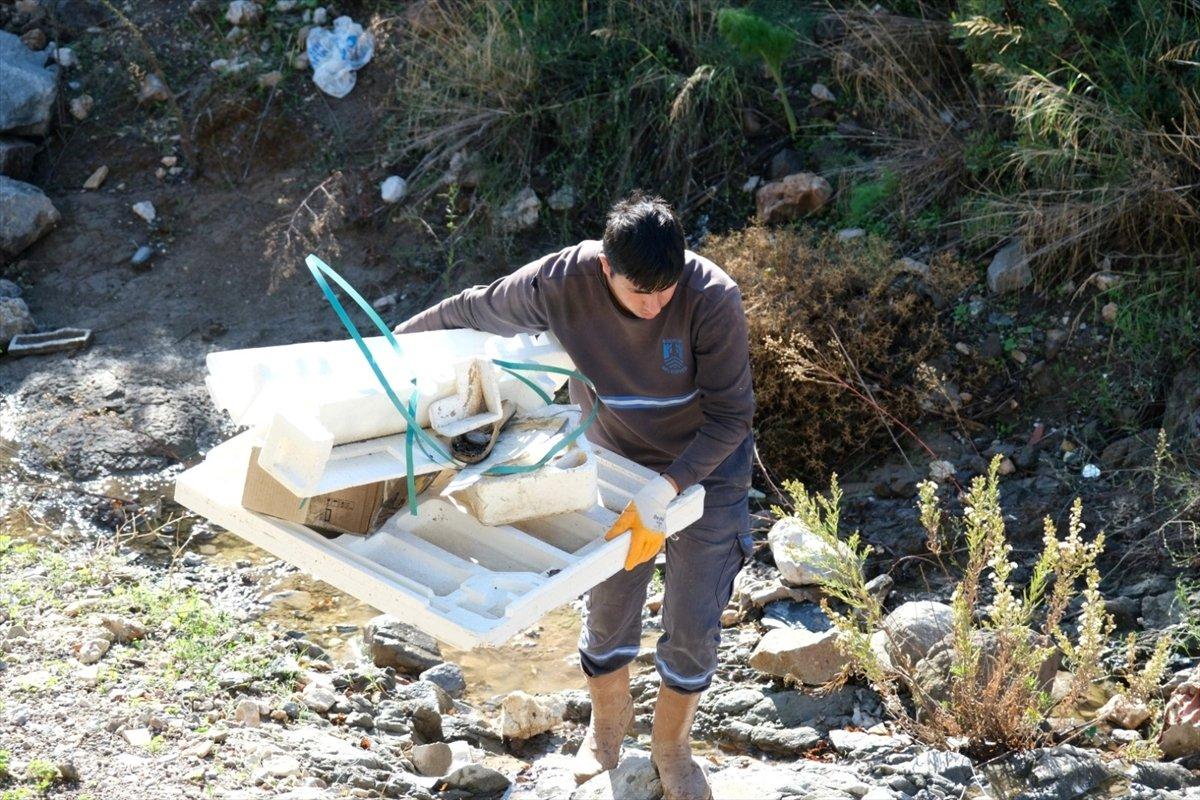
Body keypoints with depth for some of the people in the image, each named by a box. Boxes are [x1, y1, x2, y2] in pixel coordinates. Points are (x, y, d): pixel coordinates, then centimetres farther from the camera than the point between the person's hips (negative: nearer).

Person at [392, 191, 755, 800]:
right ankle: (607, 722, 44)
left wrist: (662, 494, -37)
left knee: (694, 625, 3)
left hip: (706, 468, -2)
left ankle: (671, 745, 32)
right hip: (617, 464, 2)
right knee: (607, 610, 13)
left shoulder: (712, 298, -33)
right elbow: (472, 312, -8)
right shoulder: (562, 283, -27)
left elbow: (730, 417, -27)